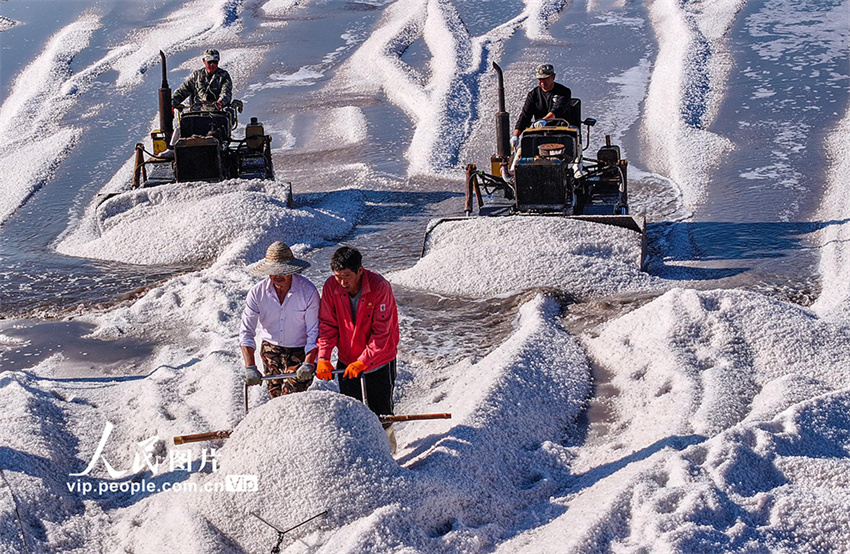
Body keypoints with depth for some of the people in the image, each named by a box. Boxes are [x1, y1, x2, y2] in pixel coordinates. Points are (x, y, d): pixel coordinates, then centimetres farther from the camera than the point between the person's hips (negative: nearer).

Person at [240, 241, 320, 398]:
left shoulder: (308, 291, -18)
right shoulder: (257, 293, -13)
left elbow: (314, 332, -14)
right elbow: (246, 332, -13)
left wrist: (308, 363, -26)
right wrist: (250, 367, -25)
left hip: (301, 351, -3)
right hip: (270, 350, 3)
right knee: (275, 396, 12)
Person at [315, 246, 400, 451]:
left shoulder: (380, 287, -24)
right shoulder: (331, 286, -13)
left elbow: (381, 332, -22)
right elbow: (327, 324, -6)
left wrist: (363, 362, -26)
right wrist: (323, 358, -17)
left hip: (379, 360, -3)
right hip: (347, 360, 3)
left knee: (380, 411, 8)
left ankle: (386, 446, 33)